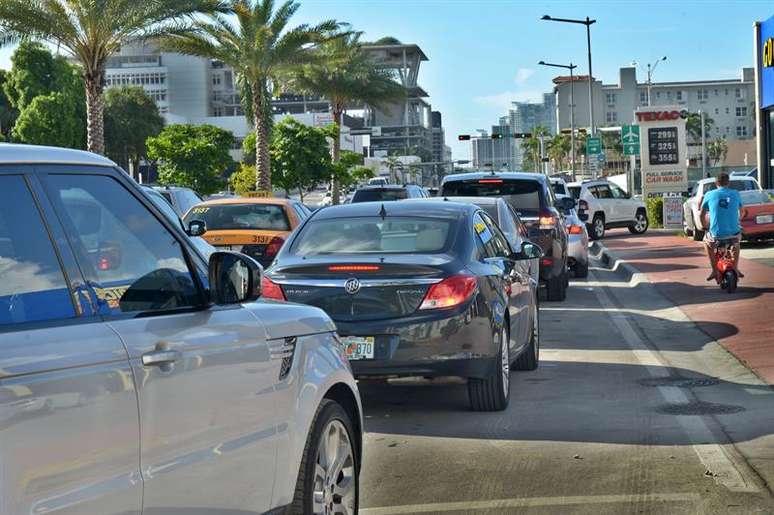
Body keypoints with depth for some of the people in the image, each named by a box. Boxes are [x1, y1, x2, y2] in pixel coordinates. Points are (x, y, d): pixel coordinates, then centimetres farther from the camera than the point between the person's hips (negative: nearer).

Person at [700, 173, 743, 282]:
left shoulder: (709, 195, 1)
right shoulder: (735, 194, 5)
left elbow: (702, 215, 8)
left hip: (716, 235, -1)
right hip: (733, 233, 2)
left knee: (707, 241, 32)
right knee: (737, 241, 37)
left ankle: (714, 270, 23)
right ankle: (736, 269, 33)